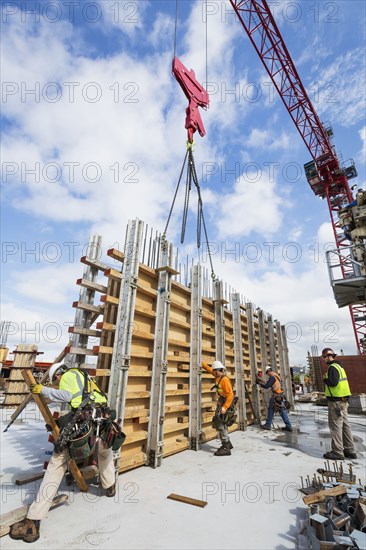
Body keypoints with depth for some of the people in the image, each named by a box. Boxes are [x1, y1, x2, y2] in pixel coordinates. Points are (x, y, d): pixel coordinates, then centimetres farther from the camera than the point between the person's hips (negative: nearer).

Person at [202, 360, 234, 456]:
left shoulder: (225, 379, -21)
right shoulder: (218, 376, 6)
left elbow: (230, 395, -26)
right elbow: (209, 369, 20)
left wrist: (225, 407, -30)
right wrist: (201, 363, 22)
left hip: (225, 403, -10)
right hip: (220, 403, 10)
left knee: (220, 424, -10)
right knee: (217, 422, 15)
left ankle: (226, 448, -4)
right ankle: (227, 443, 27)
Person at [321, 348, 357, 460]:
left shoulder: (332, 367, -17)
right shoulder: (339, 366, 14)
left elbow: (333, 382, -26)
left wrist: (325, 379, -9)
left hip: (336, 401, -10)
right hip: (343, 400, 10)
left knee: (335, 426, -3)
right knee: (345, 425, 16)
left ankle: (338, 452, 3)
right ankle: (350, 450, 24)